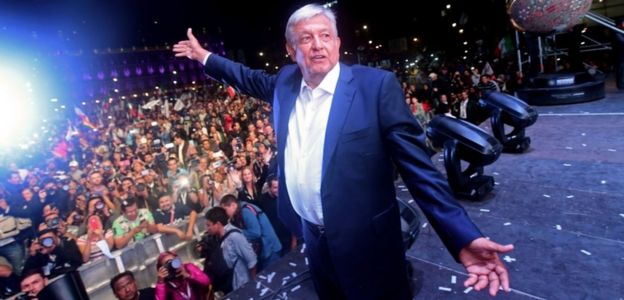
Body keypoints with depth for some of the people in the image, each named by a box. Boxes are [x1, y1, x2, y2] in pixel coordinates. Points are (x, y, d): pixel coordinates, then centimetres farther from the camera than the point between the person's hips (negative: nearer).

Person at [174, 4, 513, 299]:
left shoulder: (377, 85, -17)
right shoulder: (286, 82, 0)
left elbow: (418, 167, -18)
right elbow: (253, 79, 22)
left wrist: (463, 237, -24)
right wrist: (204, 56, 24)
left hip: (364, 241, -5)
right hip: (311, 235, 6)